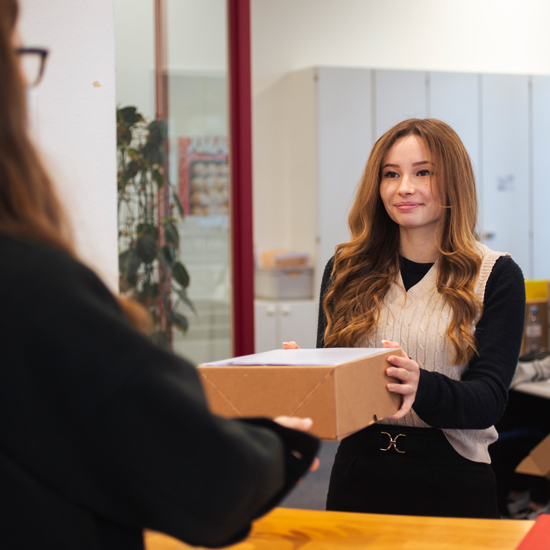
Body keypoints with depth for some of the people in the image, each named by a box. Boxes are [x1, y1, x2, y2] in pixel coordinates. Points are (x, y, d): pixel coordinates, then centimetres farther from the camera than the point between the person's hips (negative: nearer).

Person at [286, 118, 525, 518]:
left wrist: (421, 388, -32)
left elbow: (490, 399, -11)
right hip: (359, 476, 2)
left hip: (453, 484, -2)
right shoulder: (347, 271, 5)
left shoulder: (495, 276, -3)